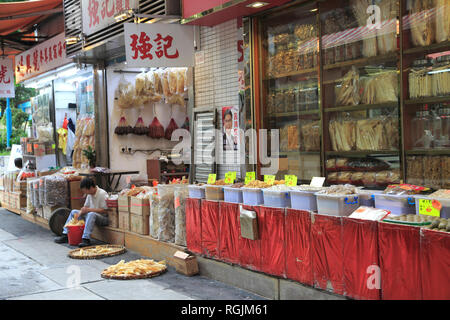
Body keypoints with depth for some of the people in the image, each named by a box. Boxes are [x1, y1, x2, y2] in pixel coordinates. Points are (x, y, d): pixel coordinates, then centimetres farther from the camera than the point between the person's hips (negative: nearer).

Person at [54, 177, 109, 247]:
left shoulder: (102, 194, -18)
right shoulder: (89, 194, 6)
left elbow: (105, 210, -22)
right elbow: (85, 207, 12)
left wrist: (89, 209, -23)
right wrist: (79, 213, -9)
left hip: (103, 218, -9)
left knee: (91, 214, -38)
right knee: (74, 212, 9)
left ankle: (86, 239, -42)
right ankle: (65, 235, 5)